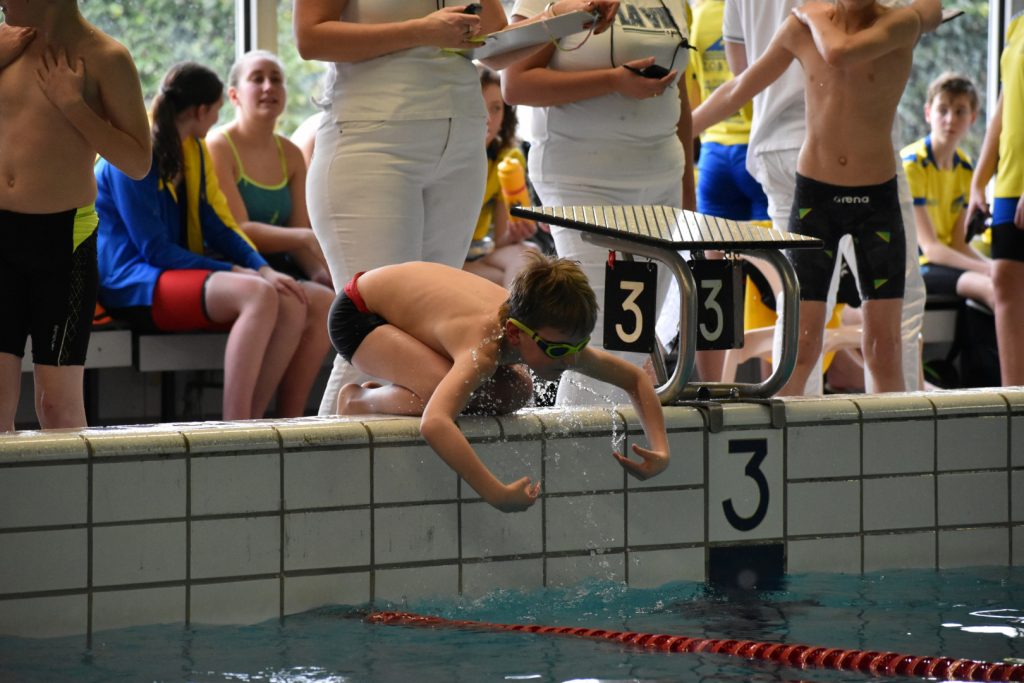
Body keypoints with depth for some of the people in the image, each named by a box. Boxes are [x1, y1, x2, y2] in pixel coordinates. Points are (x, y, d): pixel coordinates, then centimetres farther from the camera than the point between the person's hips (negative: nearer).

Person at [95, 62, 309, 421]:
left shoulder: (194, 150, 17)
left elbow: (218, 227, 14)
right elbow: (154, 249, -15)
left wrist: (264, 269, -4)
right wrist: (235, 272, -18)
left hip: (182, 271, 9)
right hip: (130, 285, -9)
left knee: (291, 305, -13)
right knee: (257, 295, -31)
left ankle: (250, 423, -16)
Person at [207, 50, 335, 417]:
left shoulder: (290, 155, 17)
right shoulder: (218, 147, -5)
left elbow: (301, 234, 10)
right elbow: (236, 230, -14)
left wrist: (321, 270, -12)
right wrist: (305, 239, -21)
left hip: (279, 266, 7)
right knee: (321, 303, -29)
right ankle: (288, 422, -24)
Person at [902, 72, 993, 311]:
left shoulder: (965, 168, 11)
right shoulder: (910, 164, -13)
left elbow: (959, 244, 9)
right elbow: (930, 247, -17)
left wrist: (993, 266, -10)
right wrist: (989, 269, -25)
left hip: (947, 260, 8)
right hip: (913, 268, -8)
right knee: (989, 287, -32)